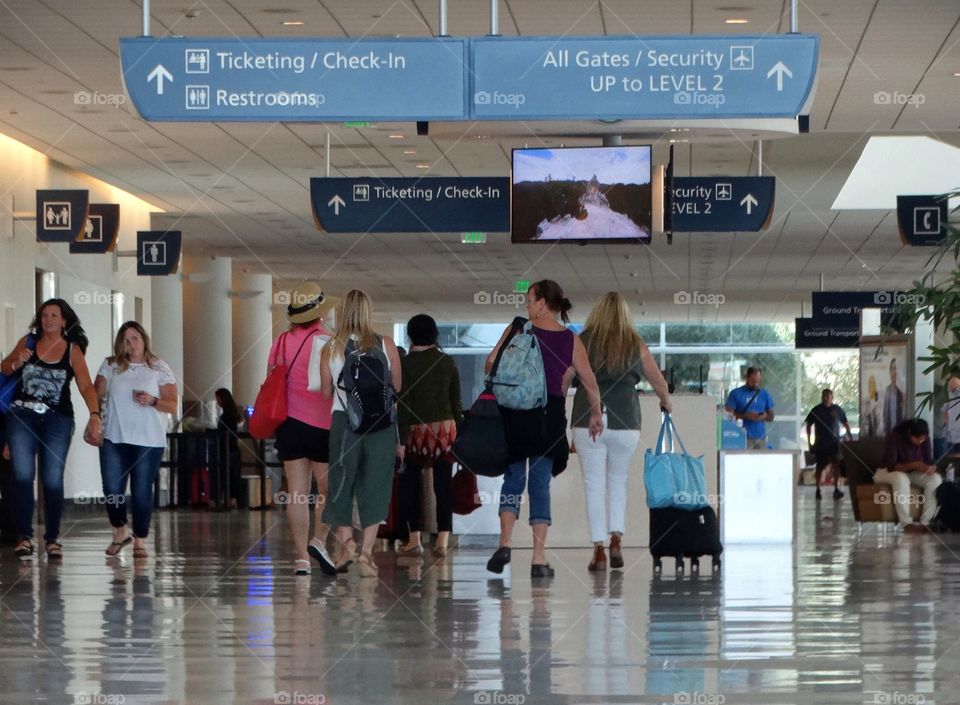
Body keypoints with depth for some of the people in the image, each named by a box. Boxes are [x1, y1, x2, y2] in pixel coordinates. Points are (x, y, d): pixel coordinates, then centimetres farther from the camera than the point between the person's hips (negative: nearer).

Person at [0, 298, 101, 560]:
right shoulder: (28, 342, 3)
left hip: (57, 420, -1)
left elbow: (86, 386, -8)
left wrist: (95, 416, -22)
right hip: (22, 415, 1)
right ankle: (24, 536, -7)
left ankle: (52, 538, 9)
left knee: (52, 480, 0)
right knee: (22, 475, -9)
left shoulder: (72, 350, -1)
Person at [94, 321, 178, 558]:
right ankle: (120, 531, 21)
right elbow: (96, 396, 8)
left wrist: (152, 401, -17)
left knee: (142, 492, -1)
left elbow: (173, 406, 1)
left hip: (149, 441, -2)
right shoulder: (111, 366, 8)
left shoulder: (160, 369, 3)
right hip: (113, 440, 2)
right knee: (112, 490, -2)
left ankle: (140, 540, 10)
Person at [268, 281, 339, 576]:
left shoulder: (281, 341, 7)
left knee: (297, 492, 2)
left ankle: (301, 556, 1)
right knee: (329, 488, 9)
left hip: (288, 424, 4)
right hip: (321, 426, -4)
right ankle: (318, 540, -7)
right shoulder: (325, 342, -9)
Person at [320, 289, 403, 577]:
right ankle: (366, 552, 1)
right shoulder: (386, 346, -3)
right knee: (374, 488, 5)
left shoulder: (331, 348, -2)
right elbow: (398, 390, 3)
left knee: (341, 482, 14)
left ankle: (345, 540, 0)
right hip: (381, 425, 0)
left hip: (344, 421, 0)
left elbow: (325, 393, 3)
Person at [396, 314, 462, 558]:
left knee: (411, 484, 9)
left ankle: (414, 540, 10)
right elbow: (456, 402, 6)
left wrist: (401, 439, -8)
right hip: (445, 428, 2)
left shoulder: (405, 363, -6)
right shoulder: (447, 362, 4)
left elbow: (403, 404, -9)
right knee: (444, 484, 3)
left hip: (417, 430, -2)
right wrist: (458, 432, 14)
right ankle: (443, 540, -2)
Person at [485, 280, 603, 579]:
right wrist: (596, 413, 18)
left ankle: (505, 542, -9)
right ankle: (539, 558, 0)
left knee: (513, 477, 10)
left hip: (516, 413, -1)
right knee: (540, 483, 4)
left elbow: (492, 361, -5)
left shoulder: (517, 330, -2)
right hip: (551, 416, 1)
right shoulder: (571, 340, 4)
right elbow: (590, 381, 4)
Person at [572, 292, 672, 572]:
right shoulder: (636, 345, 6)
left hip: (588, 421, -1)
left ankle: (599, 550, 0)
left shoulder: (582, 342, 4)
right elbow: (659, 384, 12)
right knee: (618, 482, 17)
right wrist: (666, 403, 32)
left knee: (594, 486, 4)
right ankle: (616, 541, 4)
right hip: (625, 423, 1)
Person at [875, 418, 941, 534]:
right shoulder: (895, 437, -25)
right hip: (888, 472, -5)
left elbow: (928, 461, -7)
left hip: (912, 473, 5)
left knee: (935, 478, -24)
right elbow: (891, 466, -30)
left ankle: (926, 522, -25)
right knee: (901, 478, -41)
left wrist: (931, 468, -32)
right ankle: (906, 523, -36)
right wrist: (914, 465, -42)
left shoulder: (925, 439, -10)